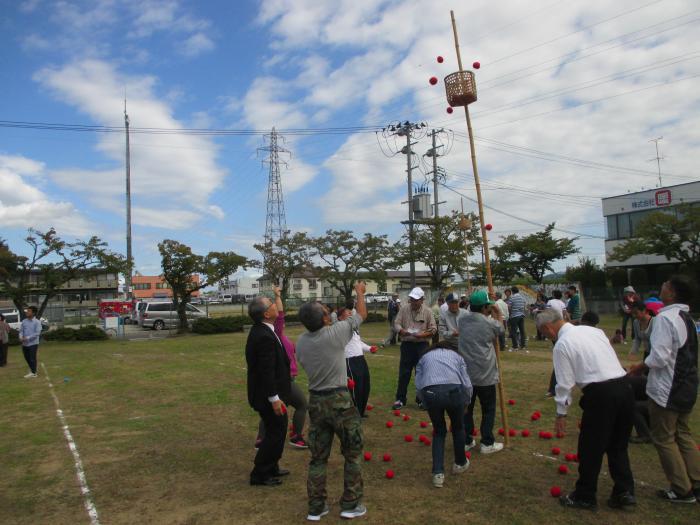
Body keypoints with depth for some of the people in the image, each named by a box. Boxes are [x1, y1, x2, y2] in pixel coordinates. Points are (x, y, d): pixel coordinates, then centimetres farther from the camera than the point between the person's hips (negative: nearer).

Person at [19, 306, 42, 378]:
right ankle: (32, 369, 34)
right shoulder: (24, 321, 6)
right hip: (24, 344, 5)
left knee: (32, 358, -1)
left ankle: (33, 373, 10)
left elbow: (37, 333, -15)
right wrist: (21, 337, -11)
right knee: (27, 358, 14)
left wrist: (27, 338, -20)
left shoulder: (37, 322, -9)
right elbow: (21, 330, 10)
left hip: (33, 343, -5)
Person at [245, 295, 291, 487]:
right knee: (275, 433, 3)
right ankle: (260, 474, 15)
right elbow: (266, 371, -26)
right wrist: (274, 398, -21)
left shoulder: (260, 330, 6)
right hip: (268, 395, -10)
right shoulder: (265, 337, -26)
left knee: (277, 431, 21)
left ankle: (271, 468, 34)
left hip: (266, 393, 10)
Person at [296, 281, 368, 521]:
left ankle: (316, 508, 23)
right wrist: (359, 292, 16)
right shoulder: (336, 333, -16)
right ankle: (350, 505, 19)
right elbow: (362, 314, -1)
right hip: (339, 400, -5)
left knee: (318, 457, 15)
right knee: (353, 453, 12)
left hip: (315, 401, 5)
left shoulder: (300, 342, -1)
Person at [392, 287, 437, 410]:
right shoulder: (404, 309, 1)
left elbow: (433, 329, -2)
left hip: (422, 345, -1)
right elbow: (396, 324, 1)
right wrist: (401, 331, -20)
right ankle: (400, 399, 14)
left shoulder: (427, 311, -2)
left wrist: (423, 334, -18)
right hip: (407, 344, 1)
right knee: (404, 373, 5)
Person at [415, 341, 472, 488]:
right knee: (458, 427, 28)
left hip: (430, 393, 1)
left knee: (439, 431, 23)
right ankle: (460, 464, 45)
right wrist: (465, 402, 28)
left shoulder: (424, 357, 30)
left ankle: (438, 473, 14)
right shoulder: (457, 355, 29)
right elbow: (467, 384, 15)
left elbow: (419, 385, 16)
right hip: (454, 391, 0)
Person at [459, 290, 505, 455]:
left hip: (465, 373, 4)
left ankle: (466, 441, 20)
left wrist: (490, 314, 19)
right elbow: (500, 330, 9)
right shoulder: (489, 322, -11)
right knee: (488, 410, 10)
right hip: (485, 375, -4)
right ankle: (487, 443, 14)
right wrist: (497, 314, 21)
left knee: (466, 408, 13)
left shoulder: (462, 321, 2)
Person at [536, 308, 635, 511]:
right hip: (624, 386, 7)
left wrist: (561, 414, 6)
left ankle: (585, 497, 24)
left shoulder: (562, 344, -5)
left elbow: (565, 383, -5)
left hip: (601, 394, -7)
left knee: (590, 448, 9)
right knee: (618, 445, 22)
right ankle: (625, 492, 26)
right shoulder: (592, 330, 15)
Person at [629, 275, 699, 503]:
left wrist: (640, 367, -8)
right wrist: (646, 365, 14)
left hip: (666, 390, -9)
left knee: (664, 439, 6)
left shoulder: (665, 318, -21)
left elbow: (660, 357, -25)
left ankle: (681, 490, 14)